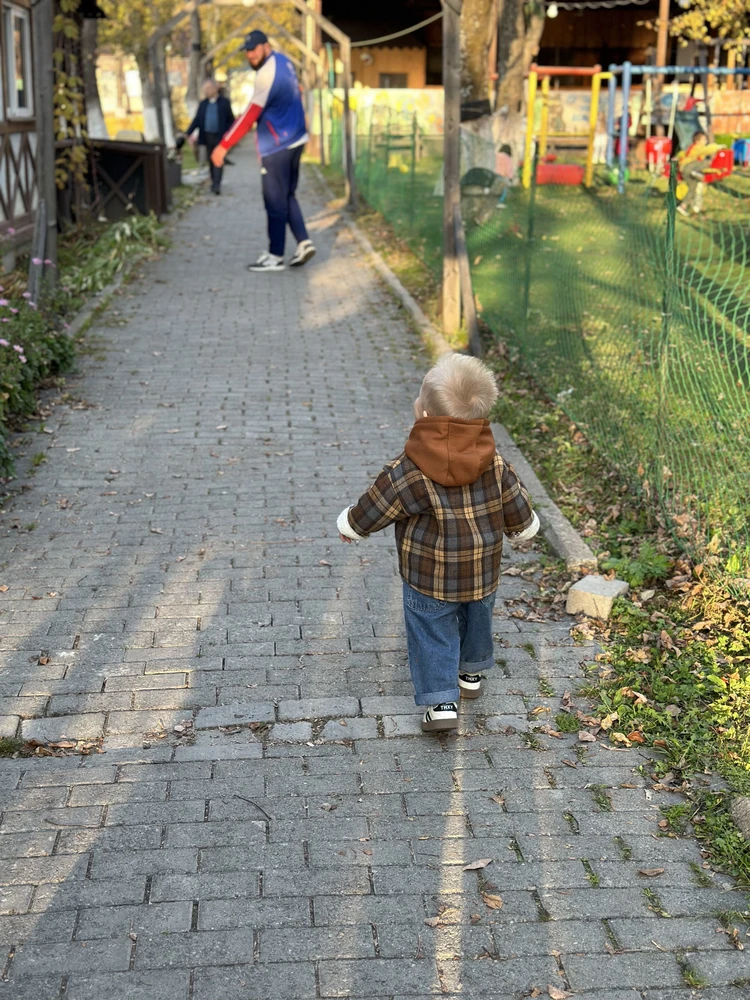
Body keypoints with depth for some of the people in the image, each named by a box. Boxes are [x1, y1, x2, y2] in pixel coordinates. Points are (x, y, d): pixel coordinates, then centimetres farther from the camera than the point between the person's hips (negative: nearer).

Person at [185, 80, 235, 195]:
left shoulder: (224, 102, -1)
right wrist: (189, 133, -1)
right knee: (211, 160, 8)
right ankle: (214, 182, 17)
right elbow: (197, 119, 8)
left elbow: (231, 119, 0)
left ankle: (217, 184, -15)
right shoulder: (203, 104, 10)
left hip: (220, 137, -4)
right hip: (207, 136, 4)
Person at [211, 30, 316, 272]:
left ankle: (275, 256, 4)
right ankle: (303, 242, 8)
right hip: (295, 140, 9)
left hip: (277, 146, -9)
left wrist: (224, 145, -26)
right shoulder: (283, 61, 7)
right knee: (287, 196, 16)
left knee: (275, 202, -2)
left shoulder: (267, 73, -20)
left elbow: (251, 114, -25)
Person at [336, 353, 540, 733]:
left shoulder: (406, 473, -24)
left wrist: (347, 525, 10)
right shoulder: (496, 467, -12)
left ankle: (441, 700, 5)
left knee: (432, 633, 10)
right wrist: (525, 527, 24)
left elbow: (368, 512, -12)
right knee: (476, 618, 27)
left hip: (428, 577, -4)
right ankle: (471, 673, 48)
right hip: (483, 571, 4)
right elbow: (521, 516, 0)